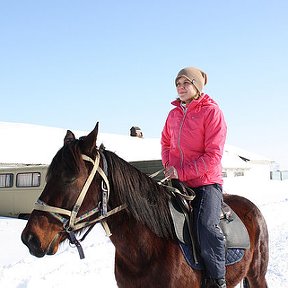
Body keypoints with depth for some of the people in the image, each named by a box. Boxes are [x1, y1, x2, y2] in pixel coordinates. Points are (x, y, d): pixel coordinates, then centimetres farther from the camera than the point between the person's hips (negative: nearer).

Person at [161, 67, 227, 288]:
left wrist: (182, 172, -19)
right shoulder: (174, 114, 9)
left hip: (206, 181, -6)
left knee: (207, 225, -26)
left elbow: (213, 155, -15)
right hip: (176, 181, 7)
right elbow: (166, 142, 24)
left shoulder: (212, 112, -9)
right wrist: (169, 166, 4)